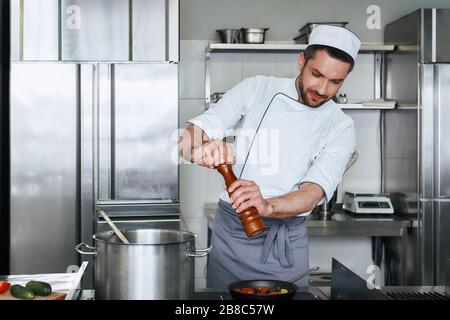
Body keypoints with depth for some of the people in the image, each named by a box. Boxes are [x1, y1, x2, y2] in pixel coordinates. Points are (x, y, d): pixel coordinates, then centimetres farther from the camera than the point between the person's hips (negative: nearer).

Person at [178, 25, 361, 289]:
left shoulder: (340, 127, -4)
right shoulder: (256, 89, -3)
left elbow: (314, 193, -17)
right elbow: (187, 138, -10)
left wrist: (267, 206, -38)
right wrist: (201, 148, -35)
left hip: (286, 242, 0)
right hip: (230, 231, 0)